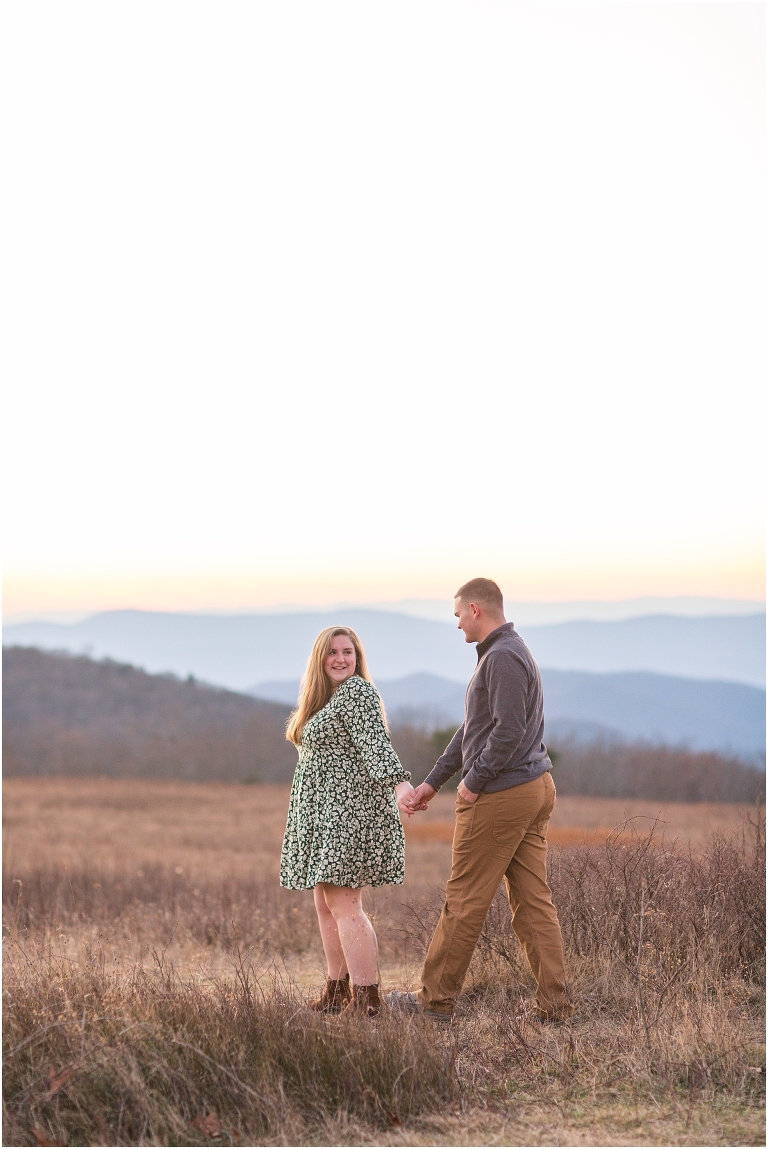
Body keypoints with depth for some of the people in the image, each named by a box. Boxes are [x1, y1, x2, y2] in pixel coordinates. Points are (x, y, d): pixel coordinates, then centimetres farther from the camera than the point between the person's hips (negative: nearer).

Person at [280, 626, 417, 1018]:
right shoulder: (324, 697, 19)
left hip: (349, 811, -10)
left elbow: (375, 742, -23)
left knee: (344, 905, -13)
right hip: (325, 814, 10)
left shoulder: (357, 690, -10)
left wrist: (400, 782, -37)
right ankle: (337, 991, 15)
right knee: (326, 905, 10)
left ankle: (366, 999, -12)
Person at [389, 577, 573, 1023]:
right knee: (534, 900, 8)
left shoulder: (502, 657, -14)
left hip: (500, 796, -10)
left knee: (465, 901, 0)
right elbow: (474, 729, 23)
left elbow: (508, 732, -23)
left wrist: (473, 783, -12)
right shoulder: (510, 652, 19)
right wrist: (433, 783, 22)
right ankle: (555, 1003, 7)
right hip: (536, 787, 10)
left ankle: (437, 999, 8)